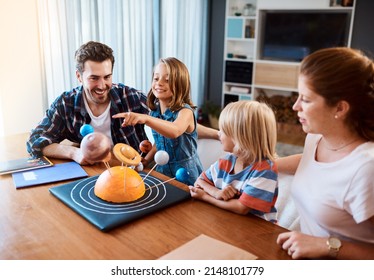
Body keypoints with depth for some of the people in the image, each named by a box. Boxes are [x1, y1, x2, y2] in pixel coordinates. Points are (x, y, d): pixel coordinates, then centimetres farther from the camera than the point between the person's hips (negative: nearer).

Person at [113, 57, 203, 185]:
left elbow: (175, 131, -39)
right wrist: (146, 160, 0)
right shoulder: (155, 111, 2)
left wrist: (146, 119, -51)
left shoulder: (185, 111, -16)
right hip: (162, 170, 5)